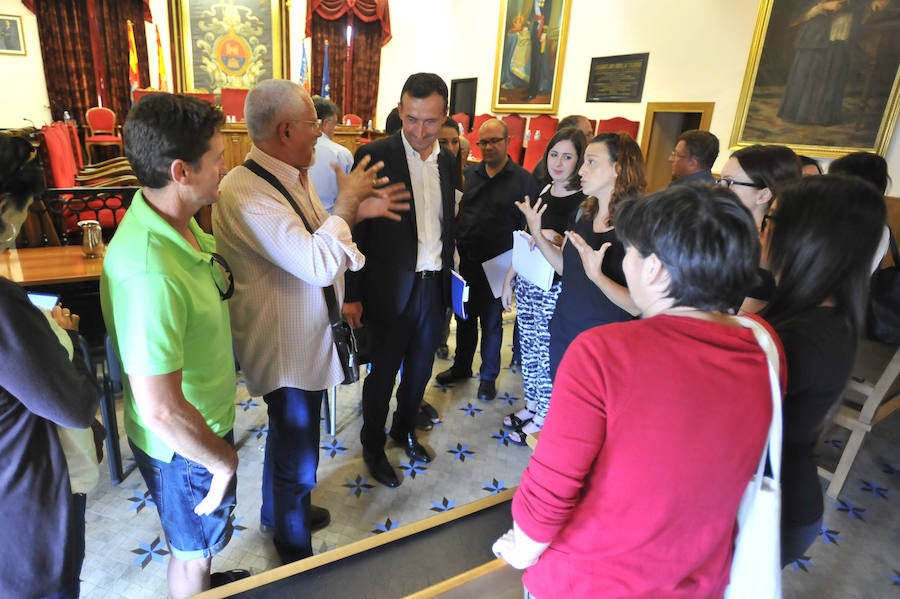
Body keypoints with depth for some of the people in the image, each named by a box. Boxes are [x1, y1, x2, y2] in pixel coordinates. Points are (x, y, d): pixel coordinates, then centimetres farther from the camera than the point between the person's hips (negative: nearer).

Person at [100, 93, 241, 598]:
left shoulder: (175, 220, -7)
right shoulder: (150, 274, -37)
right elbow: (161, 410, -31)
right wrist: (223, 460, -17)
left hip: (207, 420, 8)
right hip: (186, 445, -8)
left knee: (201, 541, 34)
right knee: (194, 548, 22)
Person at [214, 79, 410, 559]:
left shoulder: (291, 175, 1)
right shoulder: (246, 192, -28)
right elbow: (319, 264, -35)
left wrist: (357, 211, -2)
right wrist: (346, 202, -21)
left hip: (304, 334, 10)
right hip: (287, 346, -10)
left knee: (287, 434, 30)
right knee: (298, 462, 10)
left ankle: (276, 511, 56)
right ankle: (296, 550, 38)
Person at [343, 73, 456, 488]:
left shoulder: (447, 159, 5)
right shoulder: (374, 156, -12)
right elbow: (356, 231, -11)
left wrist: (450, 273, 10)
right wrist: (353, 295, -11)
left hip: (434, 285, 5)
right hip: (391, 289, -5)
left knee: (420, 368, 19)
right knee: (383, 373, 10)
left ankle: (405, 429, 44)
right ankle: (372, 447, 33)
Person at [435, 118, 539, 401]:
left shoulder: (523, 179, -3)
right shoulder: (469, 174, 7)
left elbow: (529, 225, -4)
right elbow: (455, 211, 11)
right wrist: (454, 249, 0)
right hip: (465, 259, 4)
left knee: (491, 321, 10)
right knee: (464, 317, 16)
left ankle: (489, 376, 26)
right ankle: (461, 366, 35)